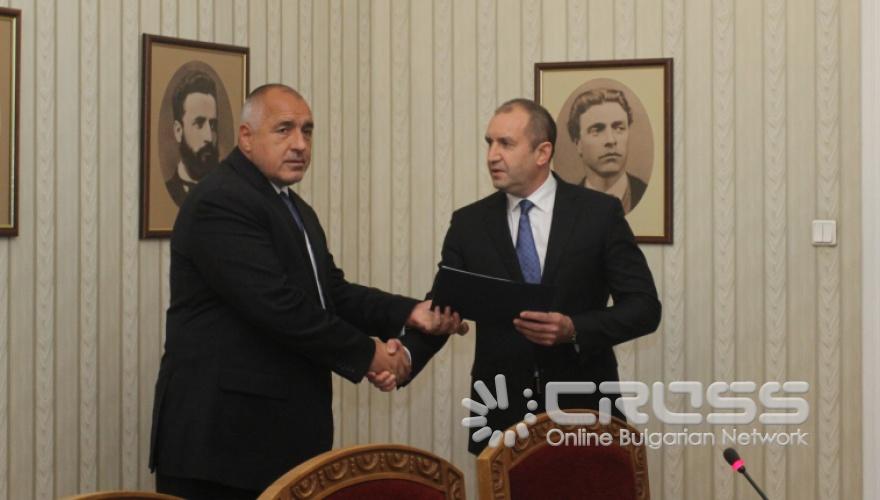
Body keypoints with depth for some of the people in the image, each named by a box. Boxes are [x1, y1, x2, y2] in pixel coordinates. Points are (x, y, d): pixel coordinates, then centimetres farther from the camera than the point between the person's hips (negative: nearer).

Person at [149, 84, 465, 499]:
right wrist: (367, 355, -14)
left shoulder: (296, 210, 18)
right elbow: (277, 306, -22)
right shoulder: (220, 203, -15)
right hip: (223, 431, -9)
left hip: (284, 428, 9)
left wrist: (408, 312, -4)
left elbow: (332, 293, 12)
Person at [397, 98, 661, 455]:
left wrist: (574, 330, -19)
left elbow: (645, 306, -3)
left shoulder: (599, 213, -2)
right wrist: (405, 358, -21)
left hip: (583, 411, -1)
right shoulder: (469, 223, 4)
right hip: (502, 418, 2)